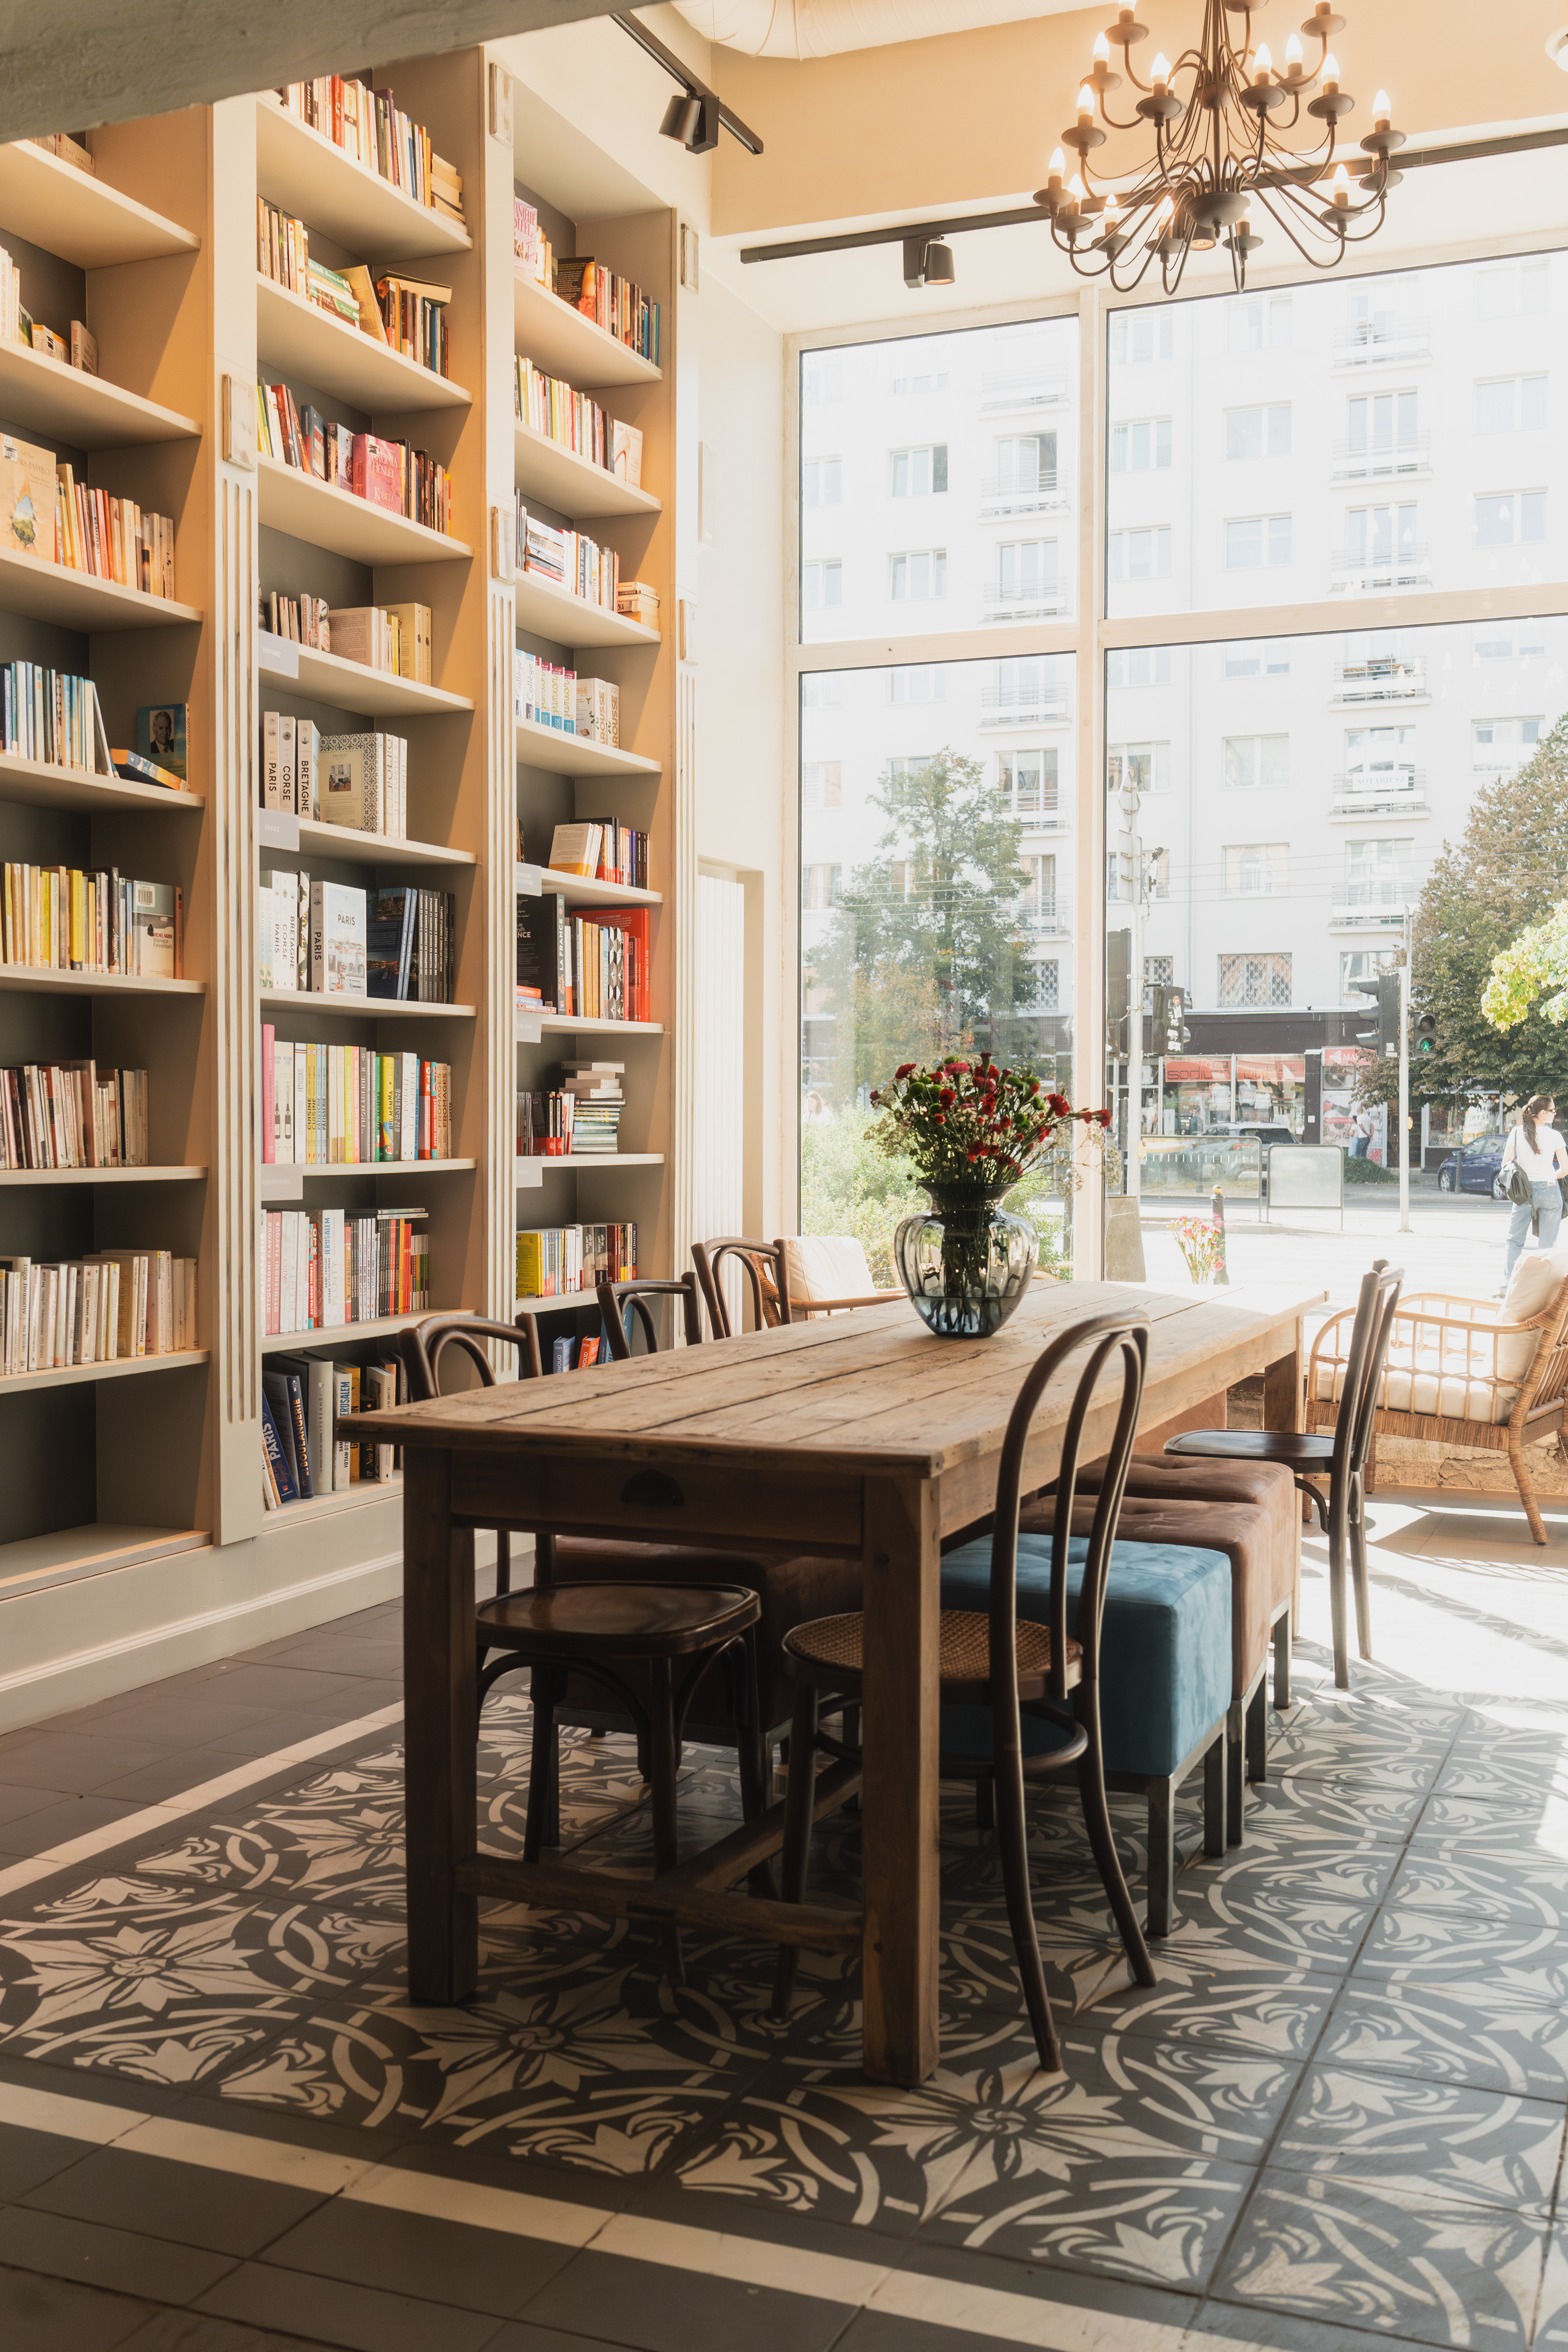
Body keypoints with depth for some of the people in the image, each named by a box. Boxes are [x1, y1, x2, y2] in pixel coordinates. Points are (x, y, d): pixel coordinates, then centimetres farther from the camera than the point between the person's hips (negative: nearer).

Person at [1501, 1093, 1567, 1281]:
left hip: (1524, 1191, 1)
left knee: (1515, 1241, 9)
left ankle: (1507, 1283, 1)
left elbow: (1505, 1165, 0)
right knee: (1547, 1244, 5)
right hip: (1550, 1192, -1)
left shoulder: (1517, 1132, -2)